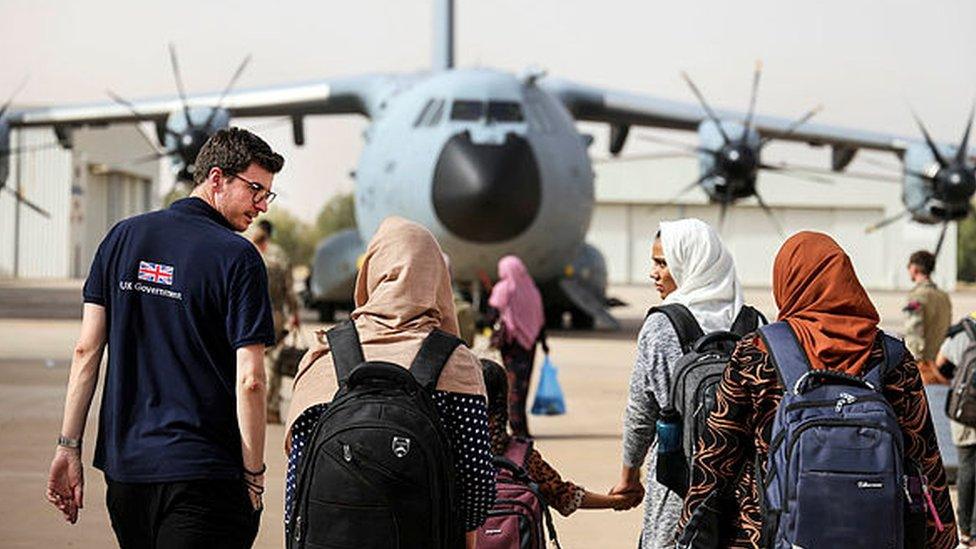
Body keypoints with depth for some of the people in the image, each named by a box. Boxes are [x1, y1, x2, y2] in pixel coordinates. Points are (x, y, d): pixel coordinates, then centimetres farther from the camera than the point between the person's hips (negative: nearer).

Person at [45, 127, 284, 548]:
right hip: (201, 474, -6)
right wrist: (254, 475, -5)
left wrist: (69, 446, 9)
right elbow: (249, 380, -14)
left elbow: (87, 350, 6)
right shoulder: (237, 257, -9)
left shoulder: (123, 236, 7)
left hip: (123, 464, 6)